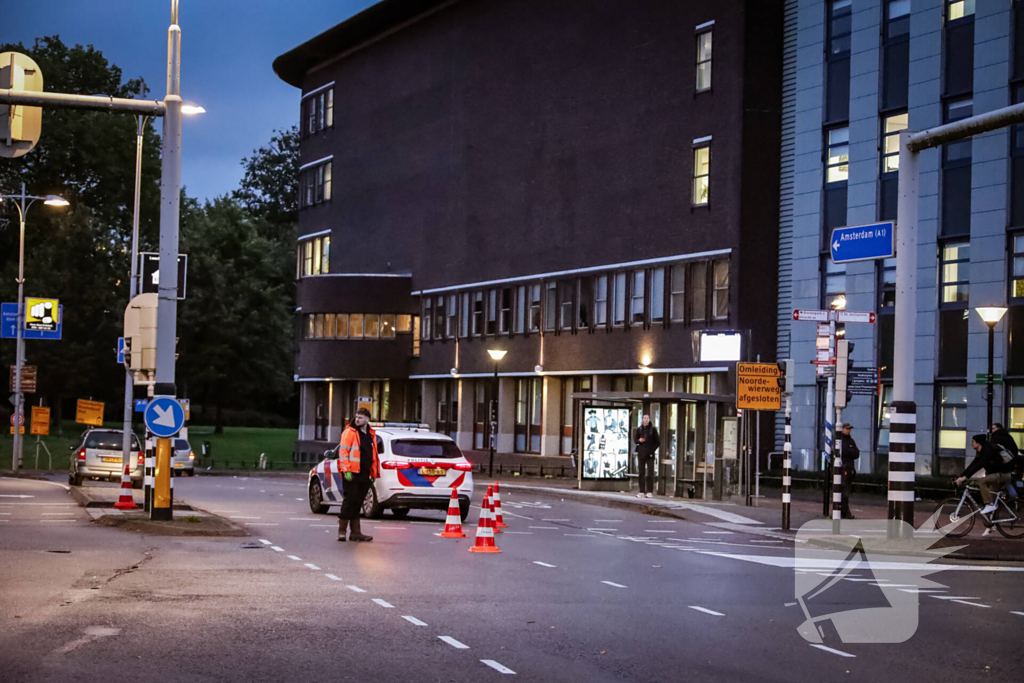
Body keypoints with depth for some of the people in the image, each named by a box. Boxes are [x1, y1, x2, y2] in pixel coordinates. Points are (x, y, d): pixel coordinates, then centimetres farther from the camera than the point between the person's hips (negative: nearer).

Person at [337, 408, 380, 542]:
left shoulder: (371, 435, 17)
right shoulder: (350, 432, -2)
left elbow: (374, 456, 23)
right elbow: (343, 451, -8)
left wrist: (374, 474, 18)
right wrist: (346, 470, -16)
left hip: (364, 475, 6)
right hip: (351, 474, -6)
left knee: (357, 503, 8)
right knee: (349, 501, -9)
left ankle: (355, 532, 10)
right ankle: (342, 530, -4)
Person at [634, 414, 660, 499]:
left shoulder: (653, 430, 2)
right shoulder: (639, 429, 9)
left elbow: (658, 442, 4)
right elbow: (635, 440, 13)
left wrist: (652, 450, -7)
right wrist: (639, 440, -10)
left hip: (650, 454, -3)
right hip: (641, 453, 3)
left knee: (650, 473, -6)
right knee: (641, 473, 3)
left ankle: (650, 492, -5)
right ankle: (642, 491, 6)